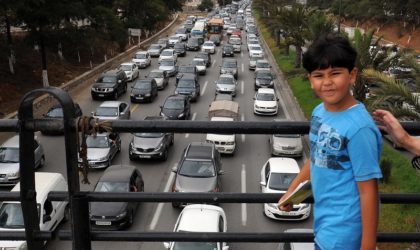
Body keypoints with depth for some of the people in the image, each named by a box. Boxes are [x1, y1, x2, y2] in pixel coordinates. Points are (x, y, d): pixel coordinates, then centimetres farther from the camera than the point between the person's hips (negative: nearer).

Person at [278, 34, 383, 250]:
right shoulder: (319, 112, -2)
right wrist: (291, 191, 20)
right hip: (323, 217, 7)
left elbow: (368, 192, -21)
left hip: (343, 227, -7)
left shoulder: (358, 127, -26)